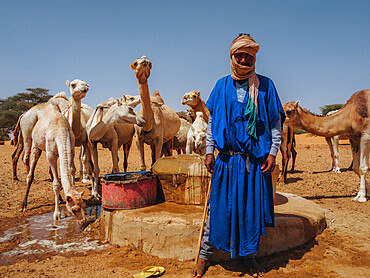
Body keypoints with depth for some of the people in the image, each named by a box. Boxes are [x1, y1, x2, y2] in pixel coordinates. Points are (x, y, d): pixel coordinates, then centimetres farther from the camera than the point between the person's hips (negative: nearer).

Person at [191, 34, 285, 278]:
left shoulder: (265, 85, 4)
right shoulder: (222, 86, 8)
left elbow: (276, 122, 5)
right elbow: (211, 121, 10)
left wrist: (273, 152, -4)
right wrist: (209, 151, 3)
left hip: (255, 160, 0)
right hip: (226, 159, 1)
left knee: (253, 207, 8)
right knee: (218, 206, 6)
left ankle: (249, 255, 30)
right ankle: (205, 255, 22)